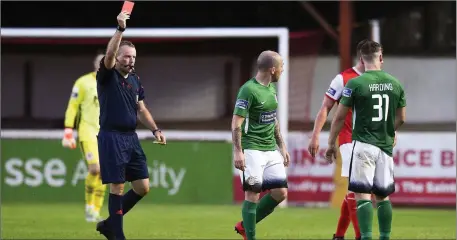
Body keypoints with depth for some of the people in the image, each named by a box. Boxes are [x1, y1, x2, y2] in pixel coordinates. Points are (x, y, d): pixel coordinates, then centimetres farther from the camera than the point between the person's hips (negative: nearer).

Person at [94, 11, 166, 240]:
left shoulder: (135, 79, 13)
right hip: (111, 137, -7)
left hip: (131, 137, 7)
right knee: (117, 187, -6)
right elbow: (109, 54, -26)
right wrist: (120, 29, -34)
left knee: (142, 187, 4)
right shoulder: (107, 76, -6)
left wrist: (155, 129, 8)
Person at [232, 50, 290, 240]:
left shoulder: (271, 88, 14)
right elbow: (236, 122, -15)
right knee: (253, 192, -8)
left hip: (271, 149, 8)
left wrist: (282, 146, 23)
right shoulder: (249, 90, -13)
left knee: (280, 192, 3)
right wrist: (238, 152, -22)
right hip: (252, 149, -8)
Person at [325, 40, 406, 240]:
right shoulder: (395, 84, 4)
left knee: (362, 194, -4)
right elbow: (401, 118, 13)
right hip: (386, 146, 4)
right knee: (383, 195, 14)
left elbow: (339, 117, -3)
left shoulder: (355, 84, -8)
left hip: (363, 144, -4)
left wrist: (331, 144, 9)